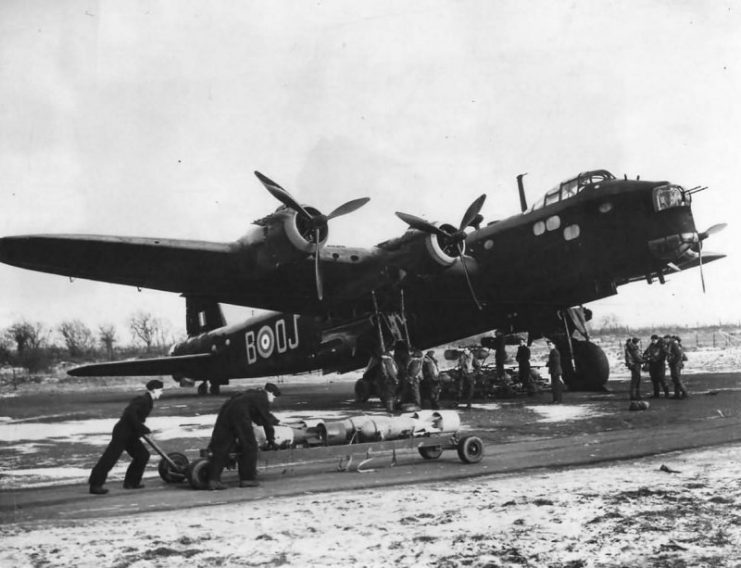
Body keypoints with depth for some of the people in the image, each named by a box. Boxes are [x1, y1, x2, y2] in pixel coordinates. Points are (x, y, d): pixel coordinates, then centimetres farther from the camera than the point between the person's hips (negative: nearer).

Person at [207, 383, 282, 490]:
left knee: (221, 446, 4)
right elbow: (266, 420, 8)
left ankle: (213, 479, -3)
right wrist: (271, 439, 17)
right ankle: (248, 478, 7)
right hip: (239, 414, -8)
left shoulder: (252, 394, 34)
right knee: (249, 446, 5)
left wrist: (274, 421, 59)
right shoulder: (262, 398, 10)